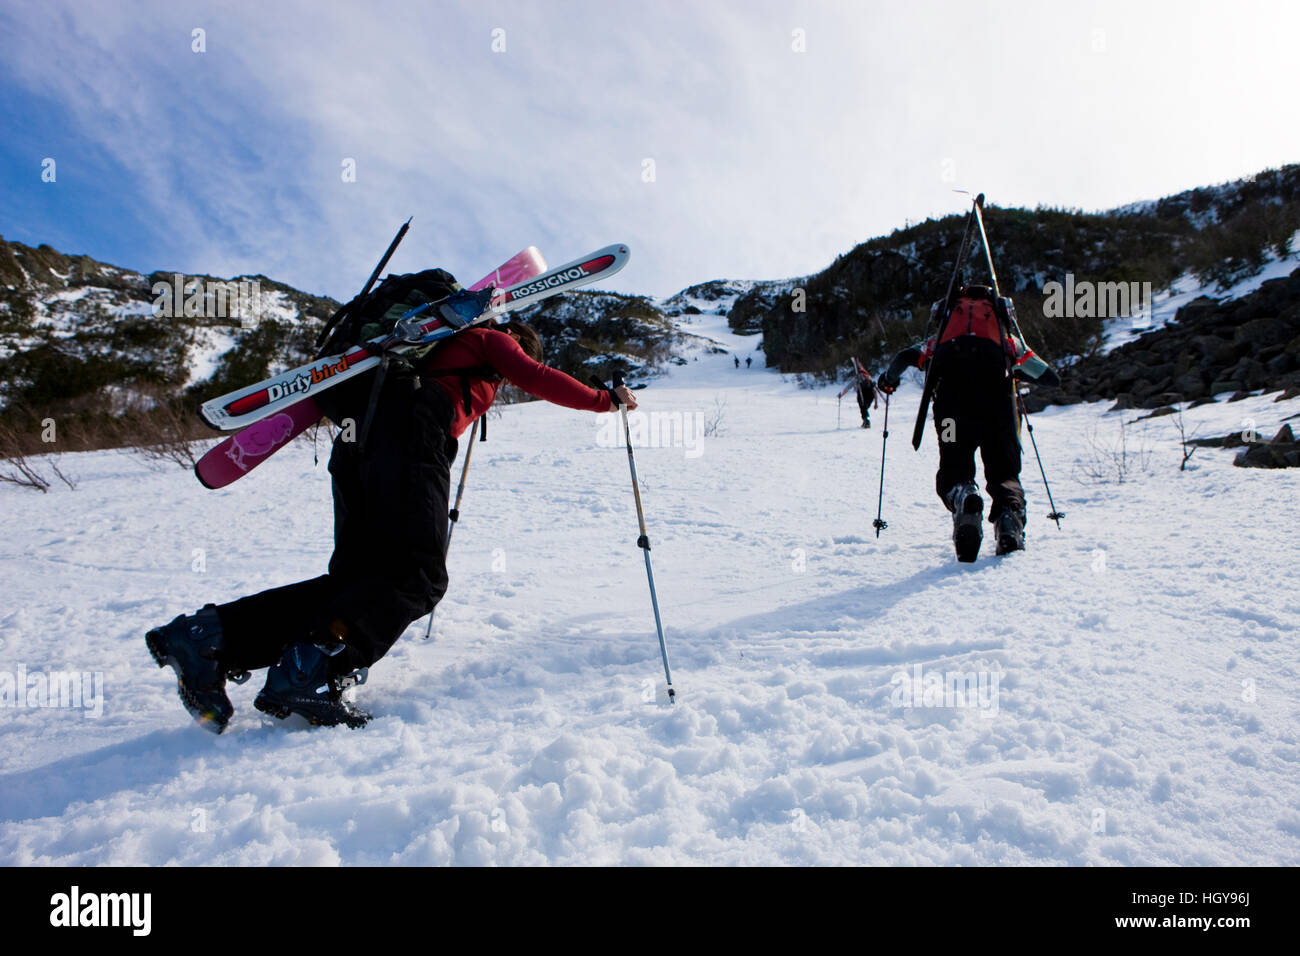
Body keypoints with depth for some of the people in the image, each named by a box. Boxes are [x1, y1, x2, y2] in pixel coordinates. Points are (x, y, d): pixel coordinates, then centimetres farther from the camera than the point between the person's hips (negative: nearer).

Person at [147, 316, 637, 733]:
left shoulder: (450, 348, 40)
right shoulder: (493, 341, 20)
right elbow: (539, 379, 9)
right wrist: (606, 399, 18)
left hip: (356, 435, 8)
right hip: (412, 432, -8)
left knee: (355, 577, 3)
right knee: (417, 577, -14)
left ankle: (213, 634, -8)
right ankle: (311, 670, -34)